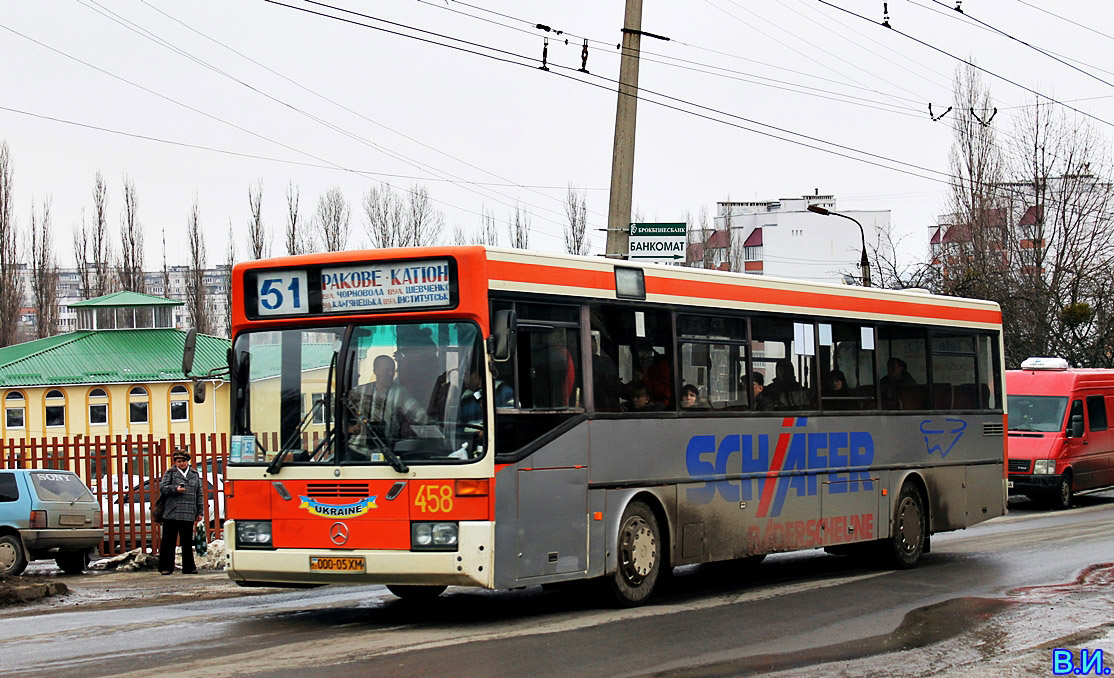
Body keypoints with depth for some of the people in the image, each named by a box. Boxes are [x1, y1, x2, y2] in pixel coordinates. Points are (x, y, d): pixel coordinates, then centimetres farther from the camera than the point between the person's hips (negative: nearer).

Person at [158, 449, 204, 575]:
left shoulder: (195, 474, 15)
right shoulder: (170, 473, 7)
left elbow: (199, 494, 16)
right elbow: (162, 487, -1)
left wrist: (200, 512, 12)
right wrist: (175, 489, -16)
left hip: (188, 515, 3)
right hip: (171, 514, -3)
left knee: (187, 542, 7)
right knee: (168, 542, 0)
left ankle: (188, 567, 14)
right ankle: (165, 567, 5)